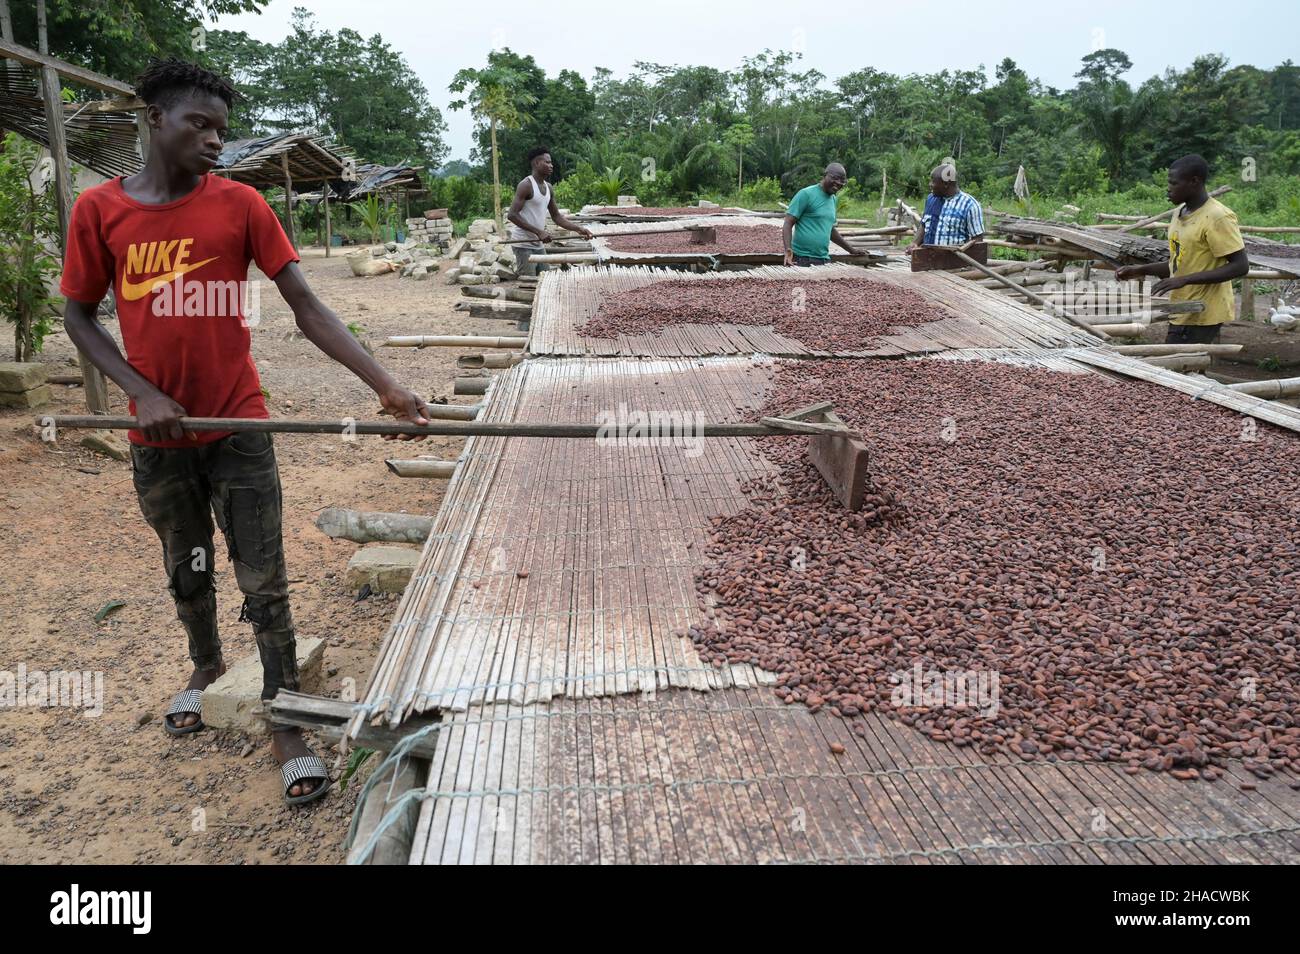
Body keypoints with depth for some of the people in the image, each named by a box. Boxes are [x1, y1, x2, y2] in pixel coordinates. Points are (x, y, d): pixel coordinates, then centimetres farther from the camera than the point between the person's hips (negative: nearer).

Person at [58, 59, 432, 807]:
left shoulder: (240, 204, -6)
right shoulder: (100, 210, -4)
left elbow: (308, 308, -10)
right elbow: (80, 316, 4)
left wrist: (385, 385, -21)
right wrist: (142, 393, -12)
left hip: (240, 431, -2)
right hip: (158, 437, 2)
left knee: (264, 584, 0)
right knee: (186, 571, 21)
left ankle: (286, 725, 12)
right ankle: (207, 665, 47)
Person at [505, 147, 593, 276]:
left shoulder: (548, 188, 11)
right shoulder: (526, 185, -13)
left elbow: (556, 217, 17)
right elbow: (512, 215, -20)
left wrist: (578, 229, 2)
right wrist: (539, 232, -25)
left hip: (539, 244, 8)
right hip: (524, 245, -8)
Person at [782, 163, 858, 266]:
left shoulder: (834, 200, 17)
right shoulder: (806, 194, -5)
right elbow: (788, 223, -9)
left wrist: (852, 250, 30)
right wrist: (788, 249, -24)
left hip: (824, 260, 6)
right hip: (802, 260, -6)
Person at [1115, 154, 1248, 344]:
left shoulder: (1218, 218, -16)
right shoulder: (1179, 214, 11)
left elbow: (1240, 266, -19)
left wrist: (1185, 280, -25)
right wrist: (1142, 270, 4)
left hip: (1202, 317, -8)